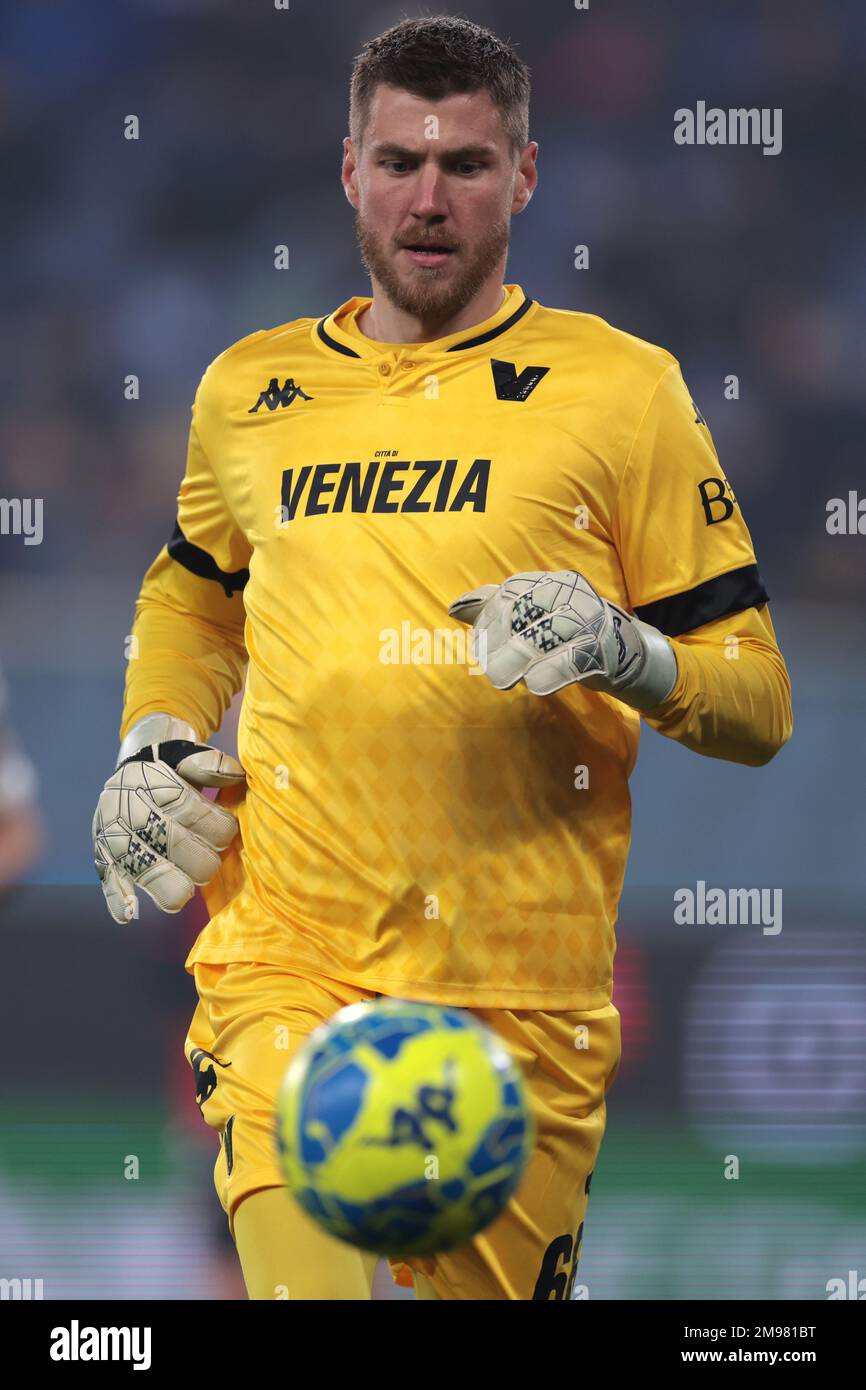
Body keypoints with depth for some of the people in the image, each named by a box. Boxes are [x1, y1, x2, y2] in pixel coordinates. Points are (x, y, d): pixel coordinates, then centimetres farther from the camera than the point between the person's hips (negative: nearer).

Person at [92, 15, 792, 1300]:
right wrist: (153, 744, 15)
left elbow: (757, 703, 3)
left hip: (524, 996, -1)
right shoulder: (251, 392, 12)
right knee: (299, 1273, -24)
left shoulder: (619, 388, 2)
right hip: (288, 962, 1)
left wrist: (624, 655, -17)